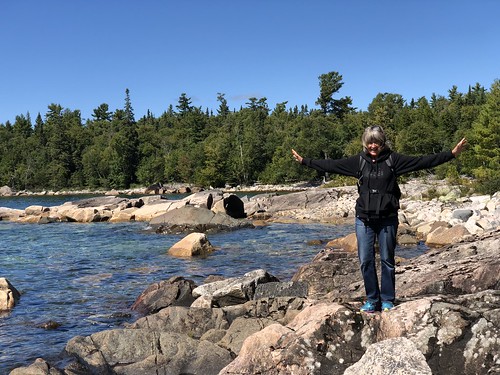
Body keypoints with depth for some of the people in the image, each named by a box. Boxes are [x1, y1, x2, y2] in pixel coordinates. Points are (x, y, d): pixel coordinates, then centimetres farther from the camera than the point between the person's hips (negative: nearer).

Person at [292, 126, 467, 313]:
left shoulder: (393, 159, -1)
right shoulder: (359, 161, 5)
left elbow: (422, 162, -4)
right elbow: (331, 165, 9)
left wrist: (452, 154, -9)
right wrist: (304, 161, 10)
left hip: (387, 219, -2)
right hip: (364, 219, 2)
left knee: (387, 260, 6)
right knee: (365, 261, 3)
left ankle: (387, 300, 18)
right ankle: (371, 299, 17)